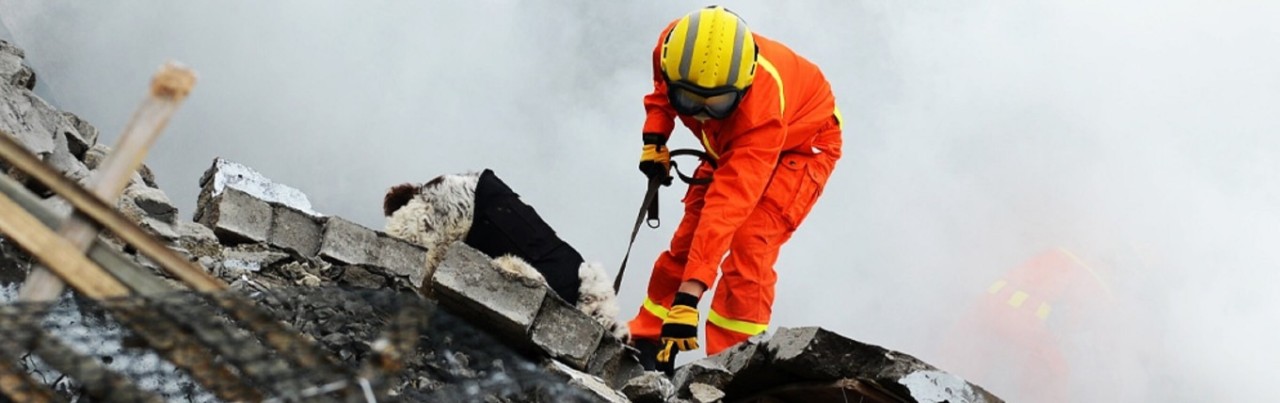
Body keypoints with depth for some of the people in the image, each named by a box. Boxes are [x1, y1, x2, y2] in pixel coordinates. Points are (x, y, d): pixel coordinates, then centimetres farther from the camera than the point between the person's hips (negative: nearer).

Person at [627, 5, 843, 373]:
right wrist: (654, 140, -16)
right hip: (729, 143, 6)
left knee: (747, 246, -23)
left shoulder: (761, 110, -45)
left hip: (800, 145, -6)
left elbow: (726, 206, -50)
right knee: (686, 241, 2)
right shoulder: (674, 49, -30)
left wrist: (689, 295, -53)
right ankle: (647, 345, 13)